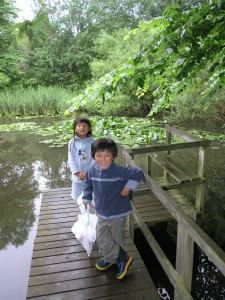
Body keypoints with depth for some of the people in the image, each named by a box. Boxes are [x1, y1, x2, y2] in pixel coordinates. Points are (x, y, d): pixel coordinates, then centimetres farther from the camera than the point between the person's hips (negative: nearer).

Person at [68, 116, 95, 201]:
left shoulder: (93, 142, -7)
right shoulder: (72, 143, -4)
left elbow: (94, 159, -8)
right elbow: (71, 160, -4)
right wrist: (77, 173, -13)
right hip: (77, 176, 2)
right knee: (77, 197, 15)